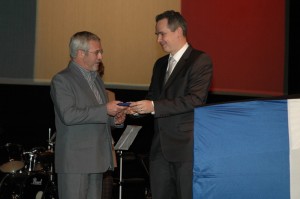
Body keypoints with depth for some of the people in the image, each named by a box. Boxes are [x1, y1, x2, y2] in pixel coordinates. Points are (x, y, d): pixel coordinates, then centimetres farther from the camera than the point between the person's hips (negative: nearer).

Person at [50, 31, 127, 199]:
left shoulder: (96, 79, 20)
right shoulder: (62, 80, -8)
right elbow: (68, 115, -21)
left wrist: (114, 119, 7)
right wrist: (105, 110, -20)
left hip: (97, 160, 8)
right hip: (75, 161, -8)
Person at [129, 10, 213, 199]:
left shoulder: (200, 60, -7)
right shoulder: (161, 64, 17)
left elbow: (196, 99, -17)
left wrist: (154, 106, -21)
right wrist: (139, 108, -2)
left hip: (186, 147, -7)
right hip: (160, 147, 7)